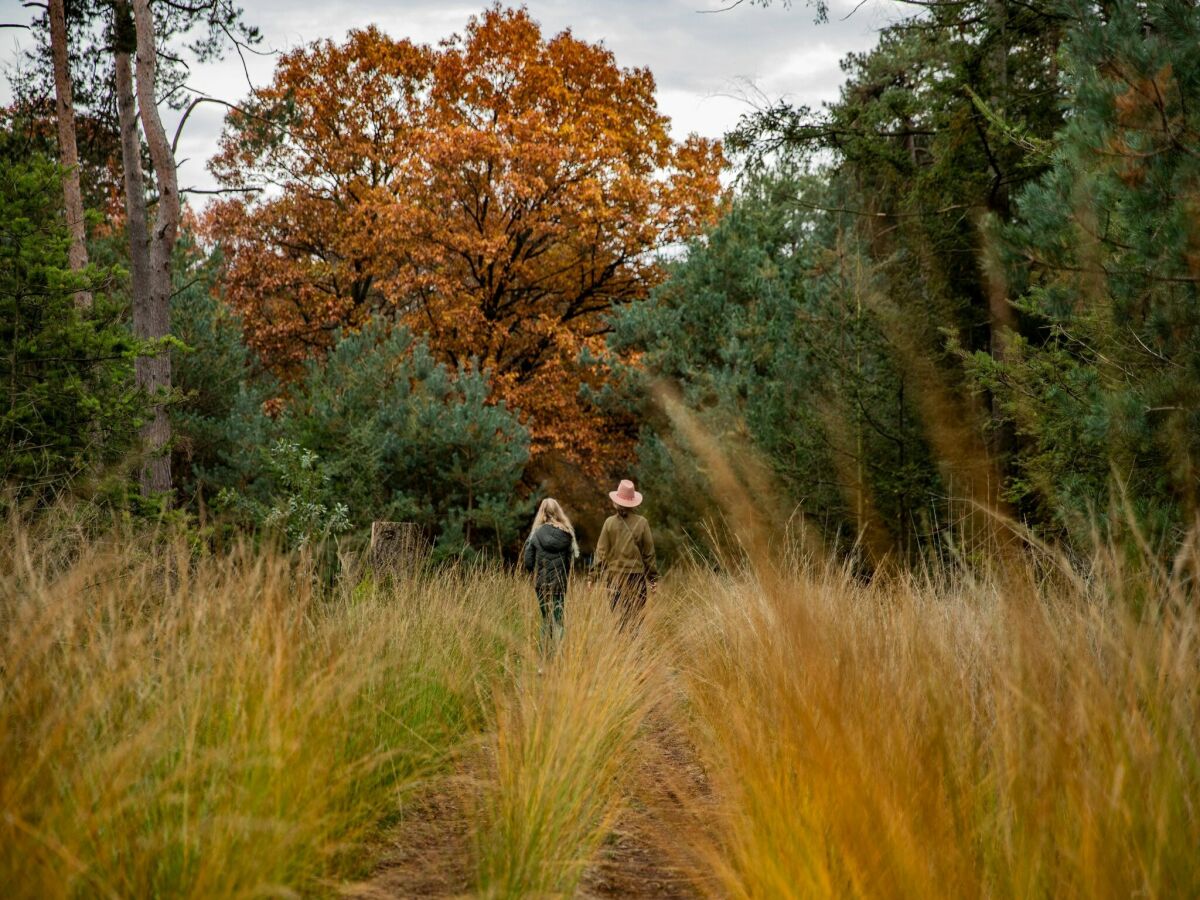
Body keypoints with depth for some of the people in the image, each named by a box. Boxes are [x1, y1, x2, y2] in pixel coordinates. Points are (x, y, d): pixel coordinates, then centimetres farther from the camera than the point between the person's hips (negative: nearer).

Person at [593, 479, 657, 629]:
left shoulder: (610, 523, -2)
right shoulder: (642, 523, -2)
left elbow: (601, 552, 0)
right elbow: (649, 553, 3)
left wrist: (599, 573, 8)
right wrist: (653, 578, 11)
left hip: (614, 577, 1)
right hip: (637, 576, -1)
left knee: (617, 618, 5)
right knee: (636, 617, 3)